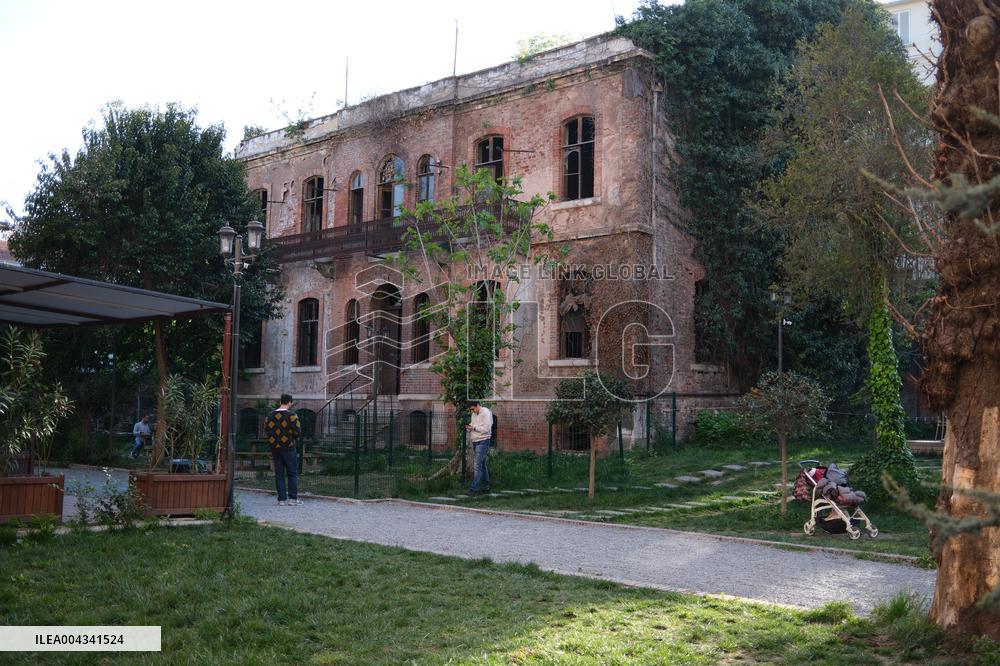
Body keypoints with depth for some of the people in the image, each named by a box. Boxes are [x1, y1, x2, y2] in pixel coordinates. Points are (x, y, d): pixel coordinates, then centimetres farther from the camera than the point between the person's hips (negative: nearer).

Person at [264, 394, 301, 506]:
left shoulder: (271, 416, 4)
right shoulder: (291, 415, -10)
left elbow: (266, 431, 7)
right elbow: (296, 432, -12)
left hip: (275, 448, 4)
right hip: (288, 447, -4)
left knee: (279, 474, 8)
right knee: (292, 473, 4)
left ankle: (282, 499, 6)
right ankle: (292, 498, 1)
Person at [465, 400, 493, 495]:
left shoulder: (486, 413, -10)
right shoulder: (474, 414, 16)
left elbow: (486, 428, -18)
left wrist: (474, 427, -19)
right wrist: (469, 427, -1)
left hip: (483, 441, -9)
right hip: (475, 442, 9)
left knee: (477, 466, -13)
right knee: (482, 465, 13)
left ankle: (473, 488, -15)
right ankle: (486, 487, 19)